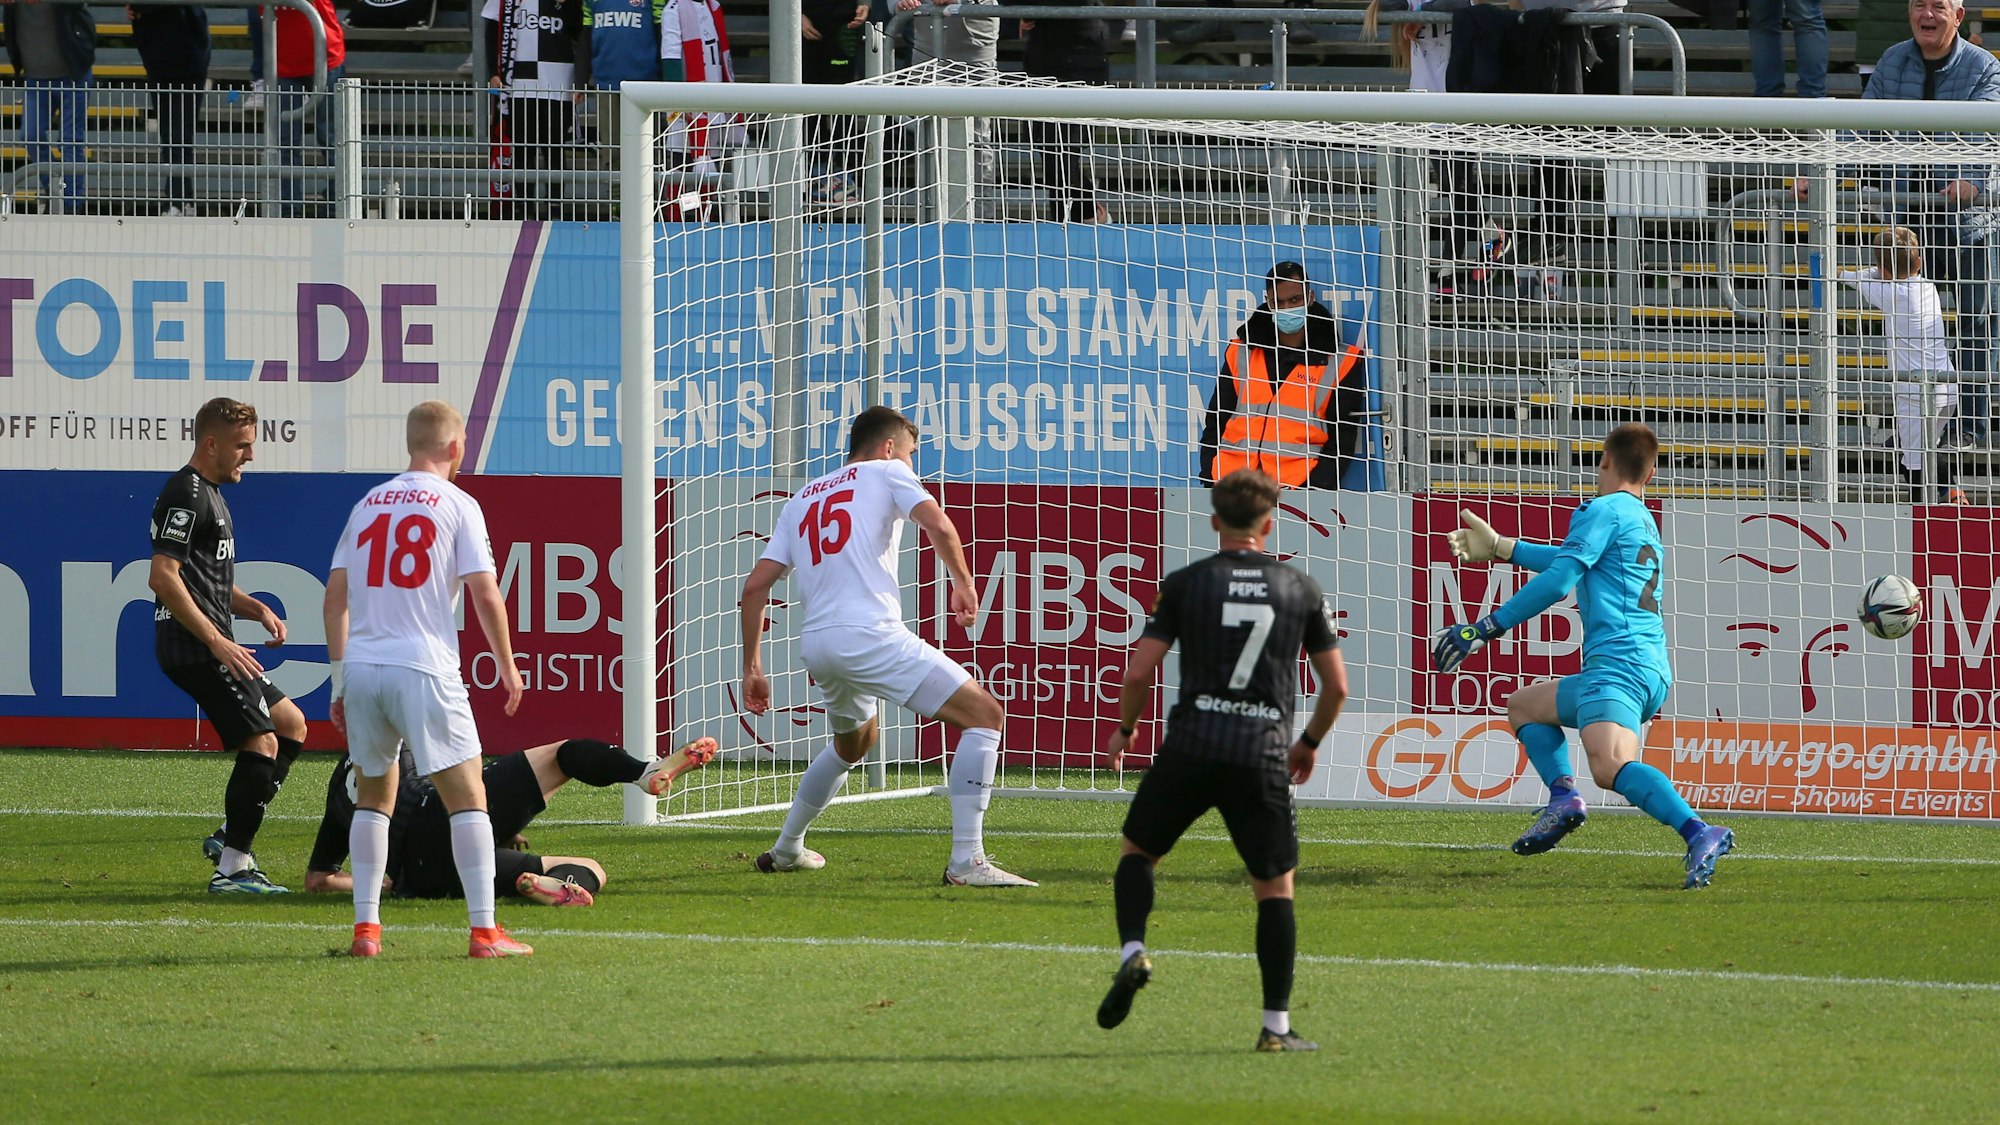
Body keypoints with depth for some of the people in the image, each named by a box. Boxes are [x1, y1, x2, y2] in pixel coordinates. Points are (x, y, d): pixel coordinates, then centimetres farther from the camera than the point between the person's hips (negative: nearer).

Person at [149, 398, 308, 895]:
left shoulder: (210, 495, 21)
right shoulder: (186, 495, -12)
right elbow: (162, 577, -22)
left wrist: (256, 609, 13)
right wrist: (217, 641, -23)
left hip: (211, 646, 11)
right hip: (193, 647, -11)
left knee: (291, 724, 16)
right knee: (262, 743, -13)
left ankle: (234, 836, 14)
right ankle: (232, 869, -10)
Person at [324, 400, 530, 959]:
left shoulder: (367, 504, 14)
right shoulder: (457, 505, 0)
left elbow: (336, 596, 12)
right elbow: (486, 596, -5)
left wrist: (340, 679, 17)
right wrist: (508, 668, 7)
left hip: (361, 667, 5)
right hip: (424, 670, -5)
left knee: (373, 795, 17)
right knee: (467, 797, 0)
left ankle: (365, 927, 11)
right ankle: (484, 930, -6)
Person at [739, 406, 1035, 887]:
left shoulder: (802, 500, 25)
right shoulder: (886, 473, 10)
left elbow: (755, 586, 19)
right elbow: (938, 526, -9)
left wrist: (753, 668, 23)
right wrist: (963, 583, 7)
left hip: (815, 644, 7)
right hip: (869, 634, -7)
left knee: (855, 740, 36)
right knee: (984, 715, -6)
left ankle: (786, 850, 44)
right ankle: (967, 861, -18)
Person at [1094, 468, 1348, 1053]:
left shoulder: (1185, 584, 3)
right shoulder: (1301, 589, 8)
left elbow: (1138, 672, 0)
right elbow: (1336, 685, 10)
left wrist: (1124, 730, 19)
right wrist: (1309, 743, 28)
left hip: (1191, 746, -1)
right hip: (1264, 754, 1)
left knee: (1136, 850, 20)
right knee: (1275, 887, 9)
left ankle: (1133, 950, -6)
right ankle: (1277, 1024, 4)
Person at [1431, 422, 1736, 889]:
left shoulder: (1603, 510, -1)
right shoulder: (1643, 523, 27)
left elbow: (1559, 579, -11)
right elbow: (1577, 558, 42)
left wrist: (1485, 629, -7)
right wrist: (1499, 548, 50)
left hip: (1617, 662, -10)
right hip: (1652, 670, 10)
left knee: (1610, 767, -33)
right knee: (1524, 704, 28)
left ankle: (1700, 835, -51)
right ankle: (1563, 795, 4)